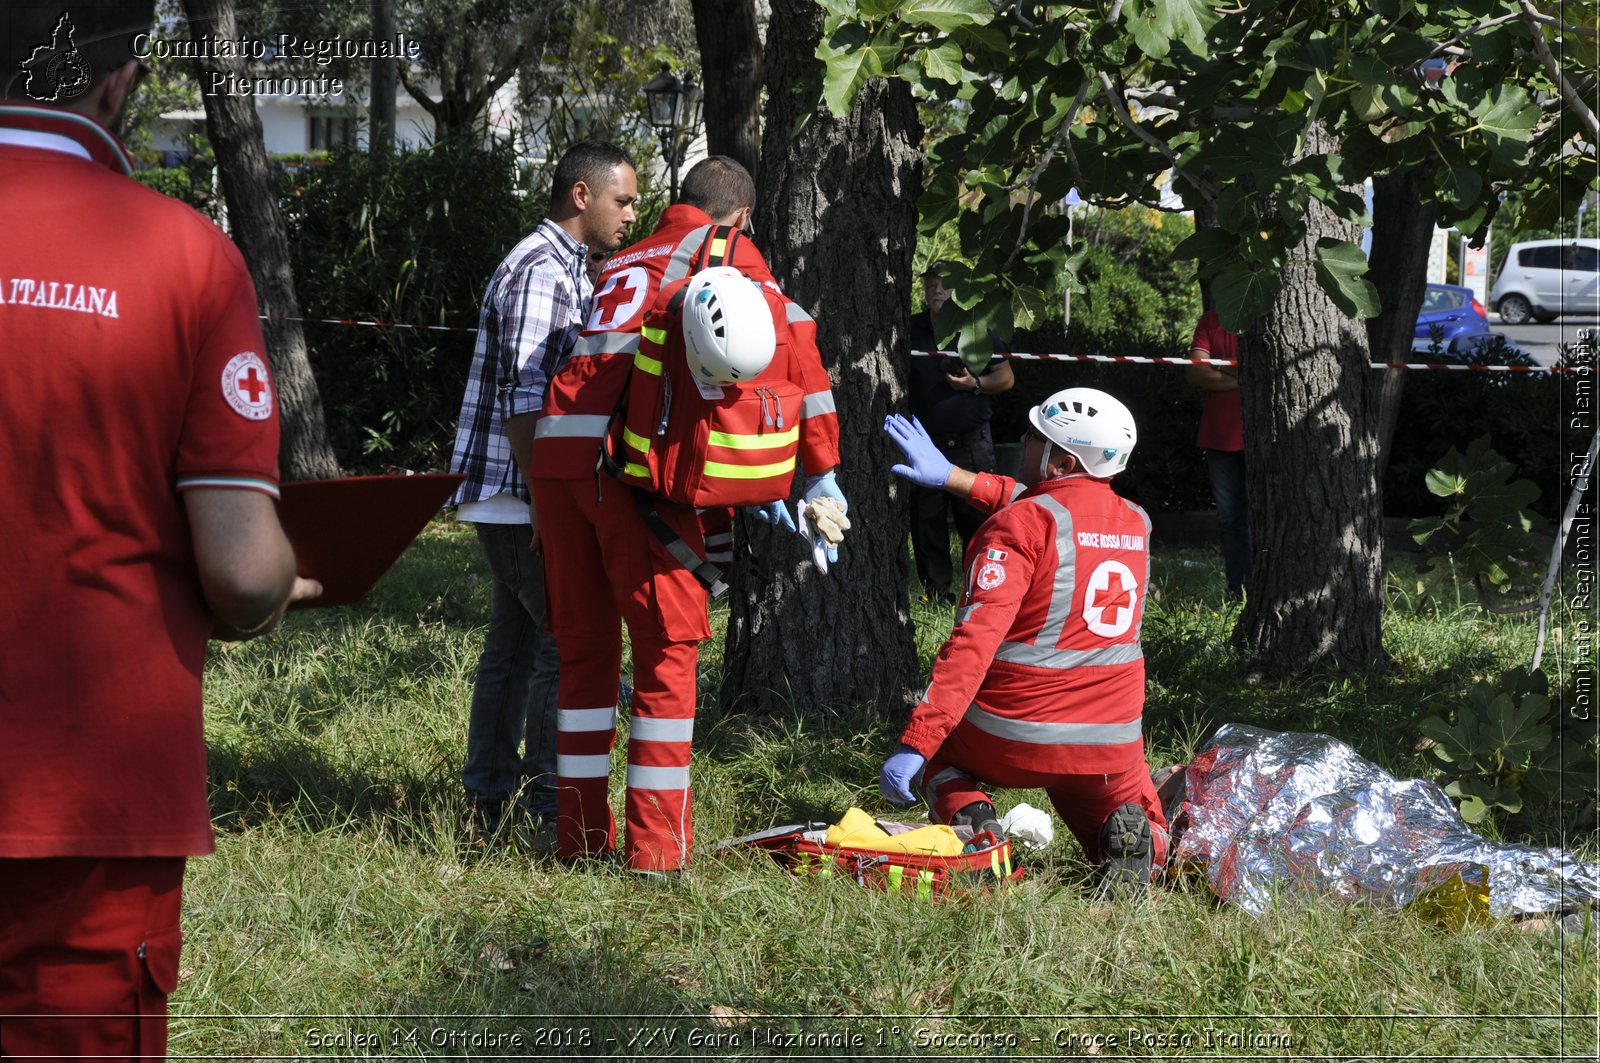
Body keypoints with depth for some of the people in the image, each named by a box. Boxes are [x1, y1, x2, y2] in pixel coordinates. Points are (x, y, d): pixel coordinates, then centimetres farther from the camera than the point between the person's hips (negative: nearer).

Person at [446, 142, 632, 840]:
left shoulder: (566, 267, 19)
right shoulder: (542, 270, -15)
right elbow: (525, 399, -21)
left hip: (505, 498, 10)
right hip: (519, 493, -10)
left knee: (514, 641, 13)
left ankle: (487, 804, 18)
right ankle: (548, 803, -3)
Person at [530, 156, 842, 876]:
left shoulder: (622, 264, 32)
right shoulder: (724, 248, 13)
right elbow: (791, 339, -1)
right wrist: (820, 473, 3)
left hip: (557, 449, 6)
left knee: (584, 647, 14)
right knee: (666, 647, 1)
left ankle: (581, 832, 16)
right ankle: (655, 844, -2)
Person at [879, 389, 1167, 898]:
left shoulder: (1019, 525, -14)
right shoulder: (1136, 524, 5)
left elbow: (974, 641, -22)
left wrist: (914, 743, -24)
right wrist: (953, 477, 26)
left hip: (1011, 741, -4)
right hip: (1110, 748, 4)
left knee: (930, 743, 29)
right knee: (1146, 843, 30)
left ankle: (969, 817, -1)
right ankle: (1128, 832, -6)